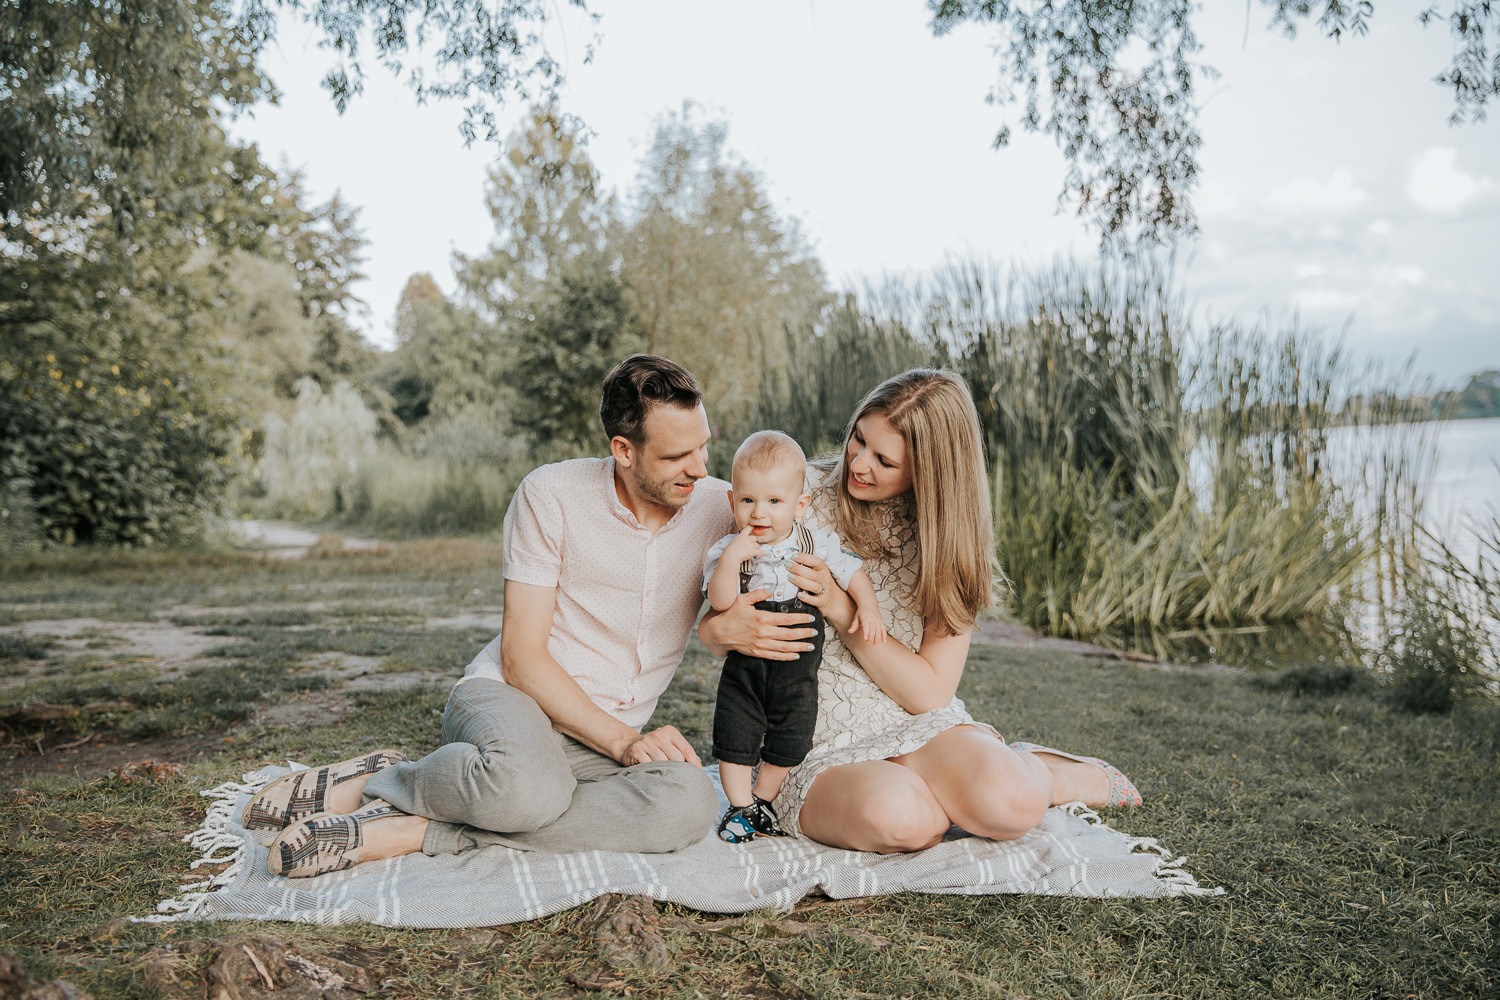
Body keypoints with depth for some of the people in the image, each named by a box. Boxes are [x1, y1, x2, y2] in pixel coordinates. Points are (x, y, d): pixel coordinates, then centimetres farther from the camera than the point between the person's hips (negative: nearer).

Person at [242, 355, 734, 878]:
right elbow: (521, 656, -11)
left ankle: (412, 831, -23)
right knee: (528, 783, -43)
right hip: (511, 697, -4)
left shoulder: (719, 508, 0)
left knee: (692, 804, -33)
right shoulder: (550, 495, -9)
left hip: (602, 745, 5)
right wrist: (621, 740, -20)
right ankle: (383, 780, -8)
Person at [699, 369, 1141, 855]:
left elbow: (930, 692, -7)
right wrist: (728, 629, -25)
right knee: (895, 815, -35)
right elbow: (708, 627, 2)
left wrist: (842, 610, -19)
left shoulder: (946, 541, -1)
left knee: (1012, 802, -32)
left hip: (917, 727, 1)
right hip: (819, 754, 0)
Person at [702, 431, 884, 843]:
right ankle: (740, 806, 22)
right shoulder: (726, 550, -13)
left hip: (798, 666, 2)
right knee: (736, 734, 3)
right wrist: (732, 559, -36)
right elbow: (719, 602, -24)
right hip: (745, 663, -1)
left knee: (789, 740, 11)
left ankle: (763, 800, 33)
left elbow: (852, 571, 5)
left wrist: (868, 607, -9)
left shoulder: (817, 543, -7)